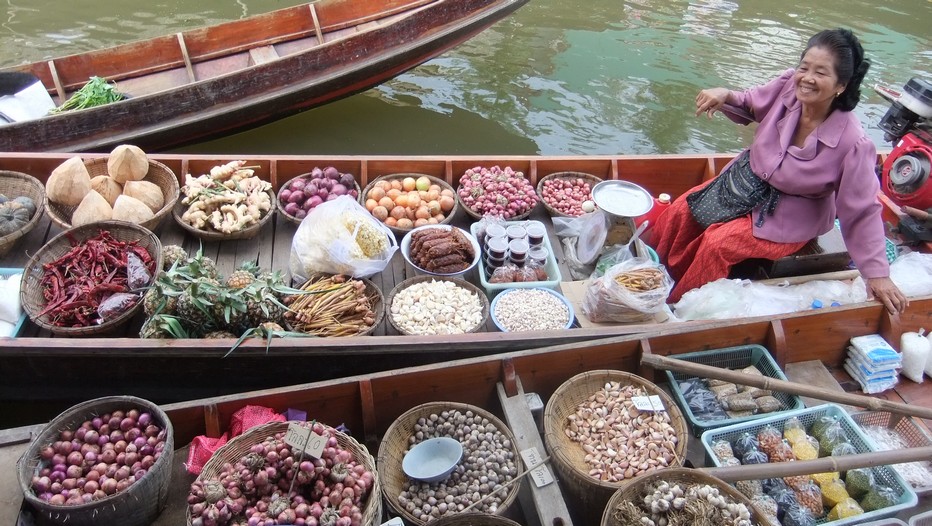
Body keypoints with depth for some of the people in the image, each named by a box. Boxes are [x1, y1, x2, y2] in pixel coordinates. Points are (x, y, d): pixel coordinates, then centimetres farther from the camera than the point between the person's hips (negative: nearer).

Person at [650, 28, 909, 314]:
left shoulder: (853, 143, -29)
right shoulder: (788, 85, -18)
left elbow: (862, 211, -21)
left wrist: (877, 274, -17)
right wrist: (725, 95, -20)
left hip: (788, 217, -5)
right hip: (744, 181, 6)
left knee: (717, 243, -23)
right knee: (677, 214, -1)